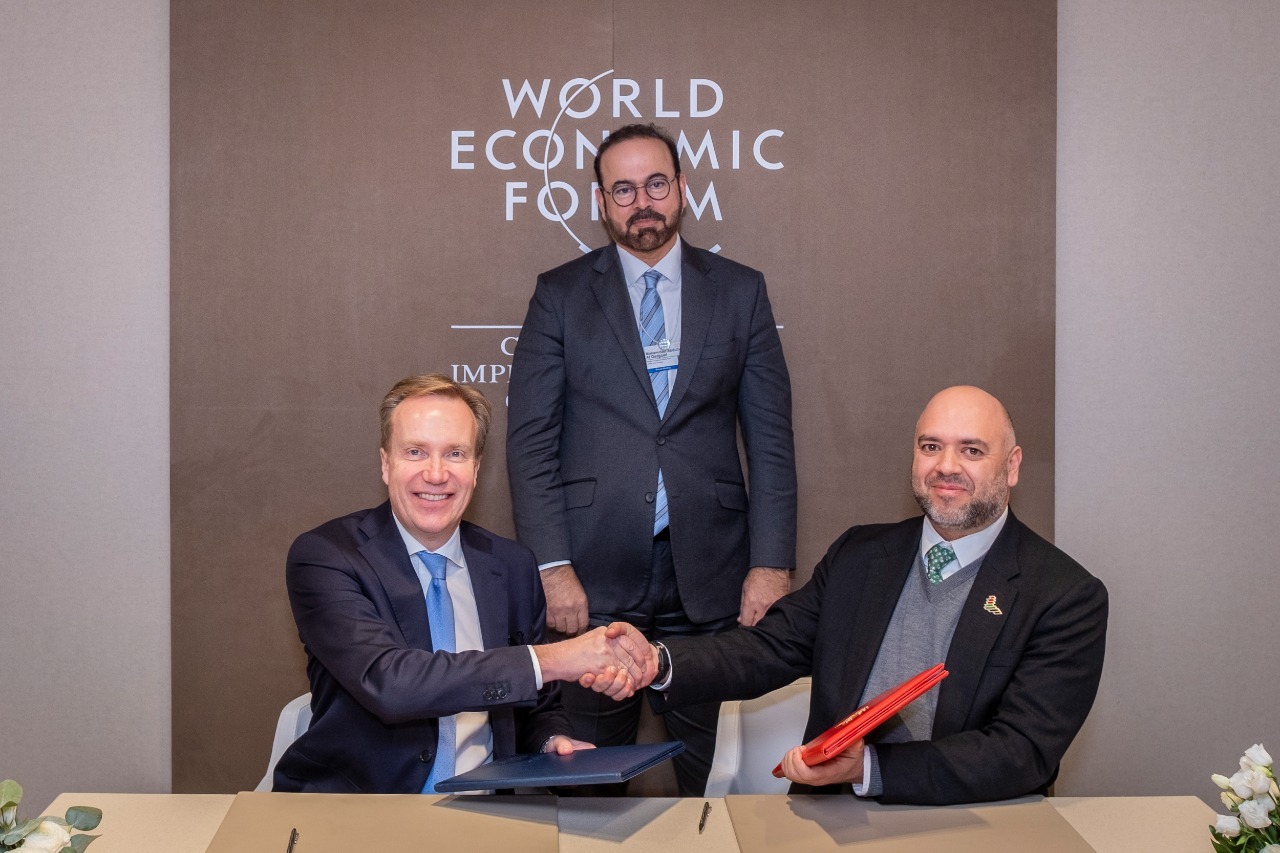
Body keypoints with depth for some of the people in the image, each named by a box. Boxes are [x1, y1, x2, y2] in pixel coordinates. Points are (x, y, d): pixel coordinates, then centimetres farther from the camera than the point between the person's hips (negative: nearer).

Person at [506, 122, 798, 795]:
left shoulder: (740, 291, 7)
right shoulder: (560, 295, 4)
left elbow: (770, 438, 5)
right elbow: (530, 438, 0)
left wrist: (772, 564, -3)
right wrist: (552, 568, -8)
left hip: (707, 572, 1)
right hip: (596, 570, -1)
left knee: (699, 753, 8)